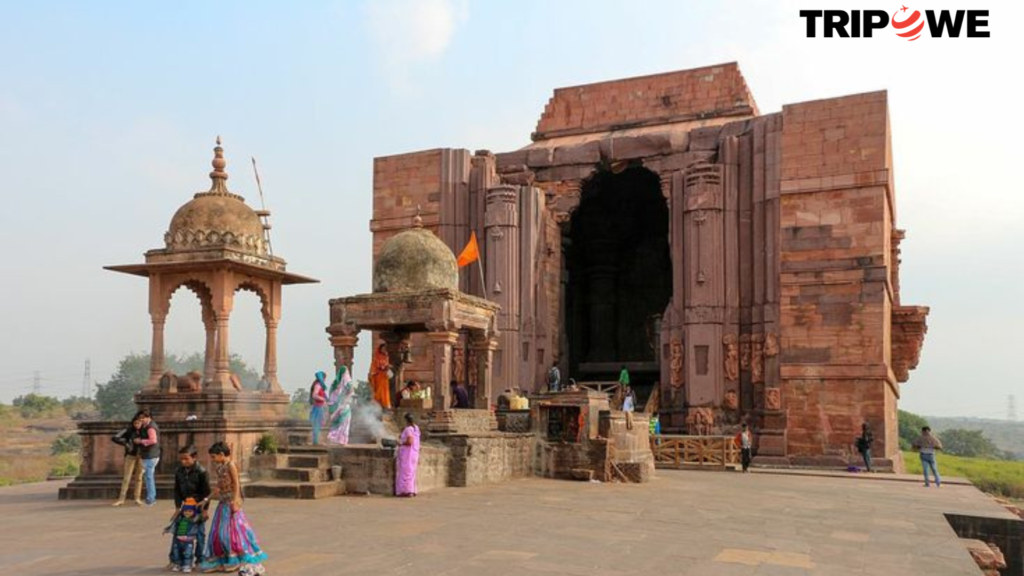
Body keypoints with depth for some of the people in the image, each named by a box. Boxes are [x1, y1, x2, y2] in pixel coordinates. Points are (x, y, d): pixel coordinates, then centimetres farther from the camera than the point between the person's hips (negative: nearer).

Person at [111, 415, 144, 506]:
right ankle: (121, 499, 0)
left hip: (141, 455, 2)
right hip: (130, 455, -2)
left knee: (139, 477, 3)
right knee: (127, 478, -4)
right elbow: (115, 438, -21)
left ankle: (137, 498, 7)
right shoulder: (128, 430, -13)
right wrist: (125, 444, -28)